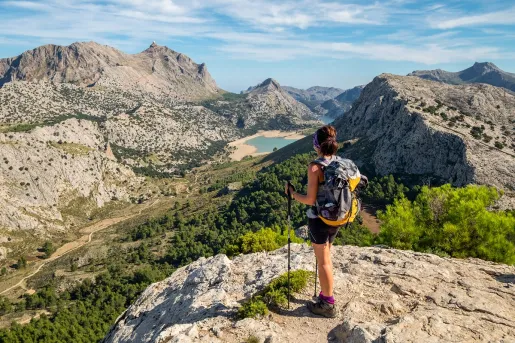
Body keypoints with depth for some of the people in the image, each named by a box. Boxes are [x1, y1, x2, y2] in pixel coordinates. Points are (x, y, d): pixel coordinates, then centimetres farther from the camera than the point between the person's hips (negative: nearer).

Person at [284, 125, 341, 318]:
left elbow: (310, 199, -21)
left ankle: (328, 305, 22)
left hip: (319, 219, -7)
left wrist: (292, 193, -6)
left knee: (323, 262, 7)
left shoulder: (315, 166, -21)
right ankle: (326, 294, 39)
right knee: (326, 257, 24)